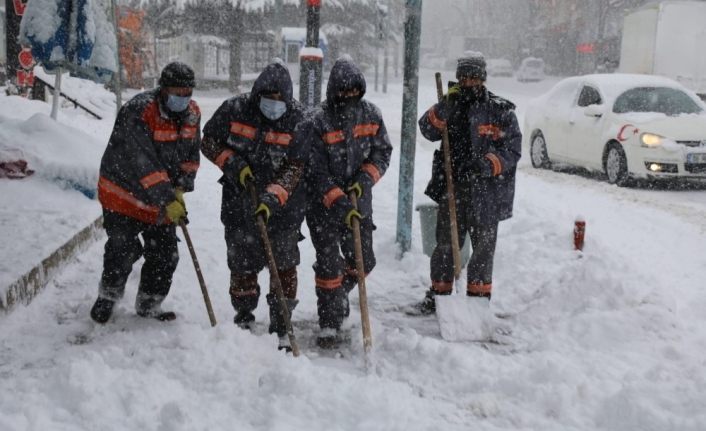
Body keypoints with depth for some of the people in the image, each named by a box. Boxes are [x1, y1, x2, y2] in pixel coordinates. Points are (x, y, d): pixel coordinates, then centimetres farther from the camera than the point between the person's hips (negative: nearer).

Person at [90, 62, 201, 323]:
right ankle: (108, 296, 23)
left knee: (166, 255, 7)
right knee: (123, 250, -5)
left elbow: (191, 155, 6)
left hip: (163, 198, 6)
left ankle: (148, 306, 26)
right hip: (123, 193, -6)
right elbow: (143, 163, -34)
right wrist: (167, 200, -39)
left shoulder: (192, 113, -3)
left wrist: (180, 189, -7)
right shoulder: (138, 112, -27)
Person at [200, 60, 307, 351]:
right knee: (242, 262, 9)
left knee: (284, 264, 0)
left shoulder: (297, 120, -12)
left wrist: (272, 198, -26)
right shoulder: (235, 110, -9)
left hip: (283, 205, -1)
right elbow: (208, 141, 3)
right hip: (240, 200, 1)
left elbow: (295, 167, -14)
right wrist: (232, 163, -13)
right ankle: (244, 317, 30)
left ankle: (281, 326, 13)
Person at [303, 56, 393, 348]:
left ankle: (337, 293, 43)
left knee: (363, 262, 14)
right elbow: (317, 173, -17)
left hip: (359, 202, 5)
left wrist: (365, 179, -13)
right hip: (323, 205, -5)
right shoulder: (317, 123, -16)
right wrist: (340, 203, -25)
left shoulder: (371, 114, 0)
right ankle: (329, 324, 10)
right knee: (329, 264, -2)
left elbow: (382, 151, 5)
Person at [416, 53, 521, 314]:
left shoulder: (501, 110, 0)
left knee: (484, 245, 7)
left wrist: (489, 164, -22)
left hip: (486, 191, -2)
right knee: (446, 242, 9)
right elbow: (428, 130, -7)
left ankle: (478, 295, 21)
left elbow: (512, 149, -5)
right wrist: (445, 106, -21)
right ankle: (438, 292, 22)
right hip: (452, 187, 2)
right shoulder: (451, 106, 9)